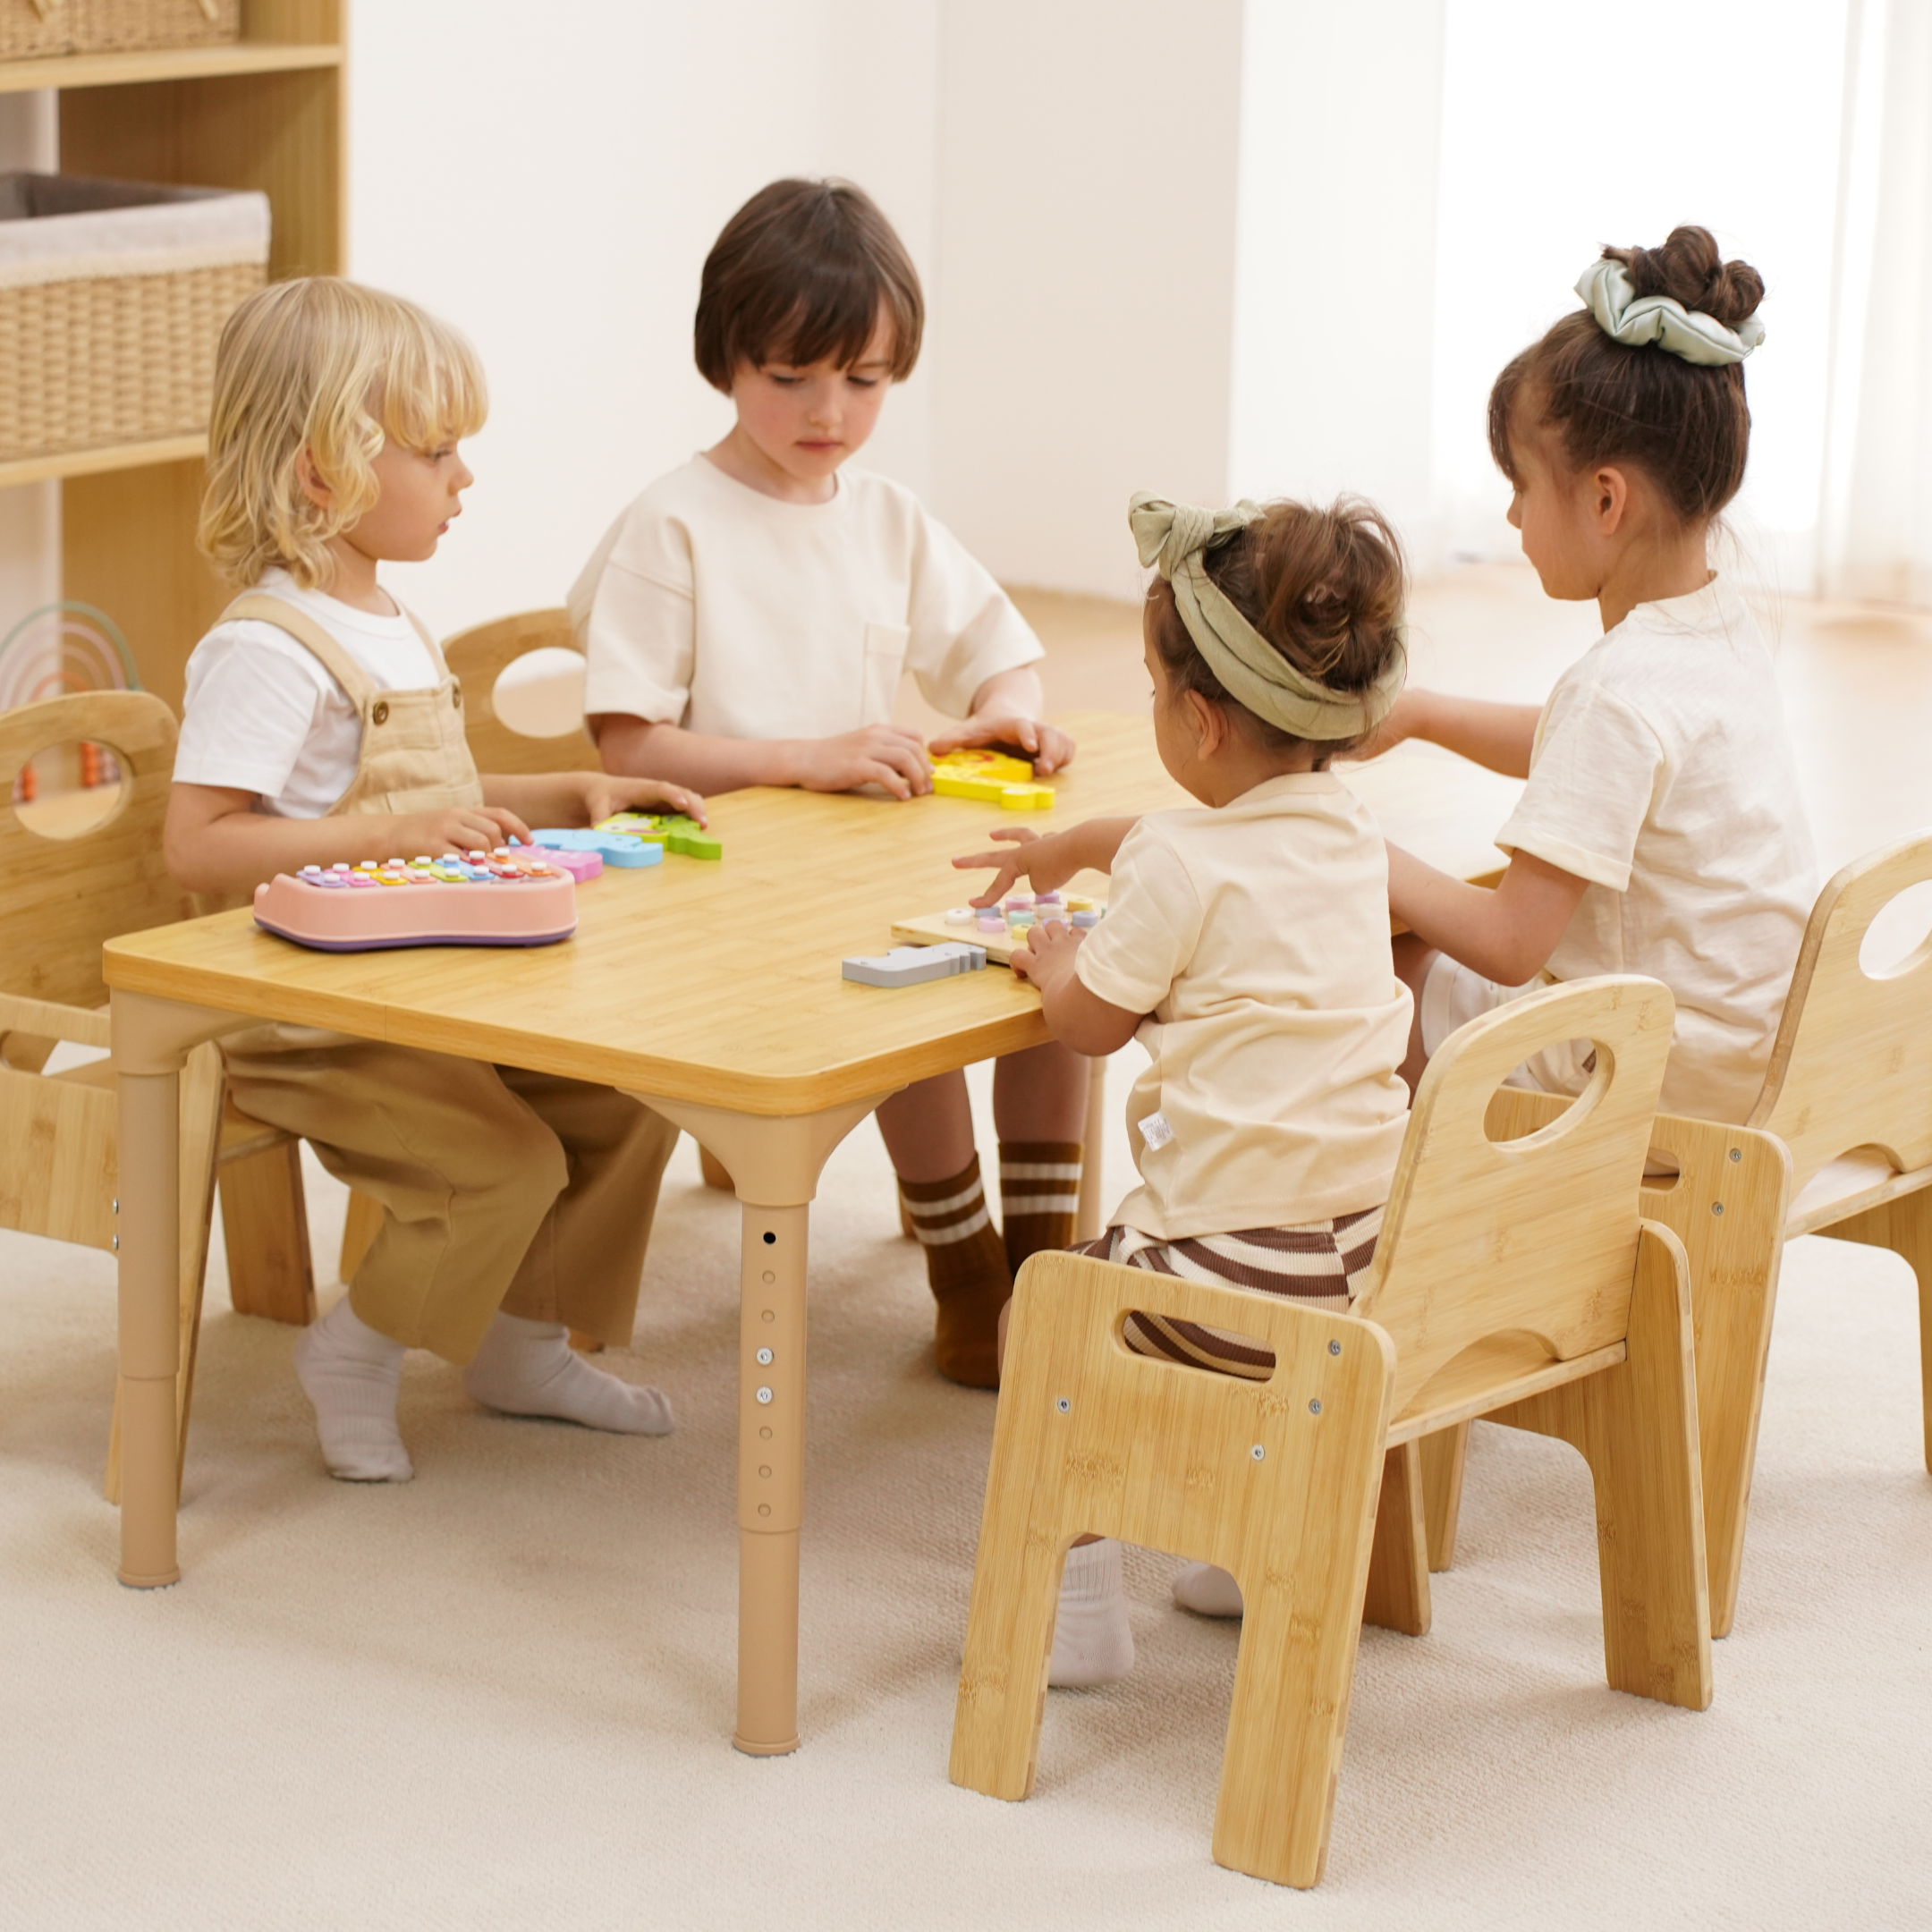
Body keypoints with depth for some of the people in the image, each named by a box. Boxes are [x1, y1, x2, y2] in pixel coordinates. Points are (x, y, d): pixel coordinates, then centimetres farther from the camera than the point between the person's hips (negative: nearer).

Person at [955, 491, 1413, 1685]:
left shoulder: (1181, 867, -16)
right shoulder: (1347, 829, 8)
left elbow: (1091, 1023, -3)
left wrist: (1053, 956, 19)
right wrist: (1075, 846, 44)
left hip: (1238, 1253, -8)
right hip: (1372, 1256, 8)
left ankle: (1082, 1608, 12)